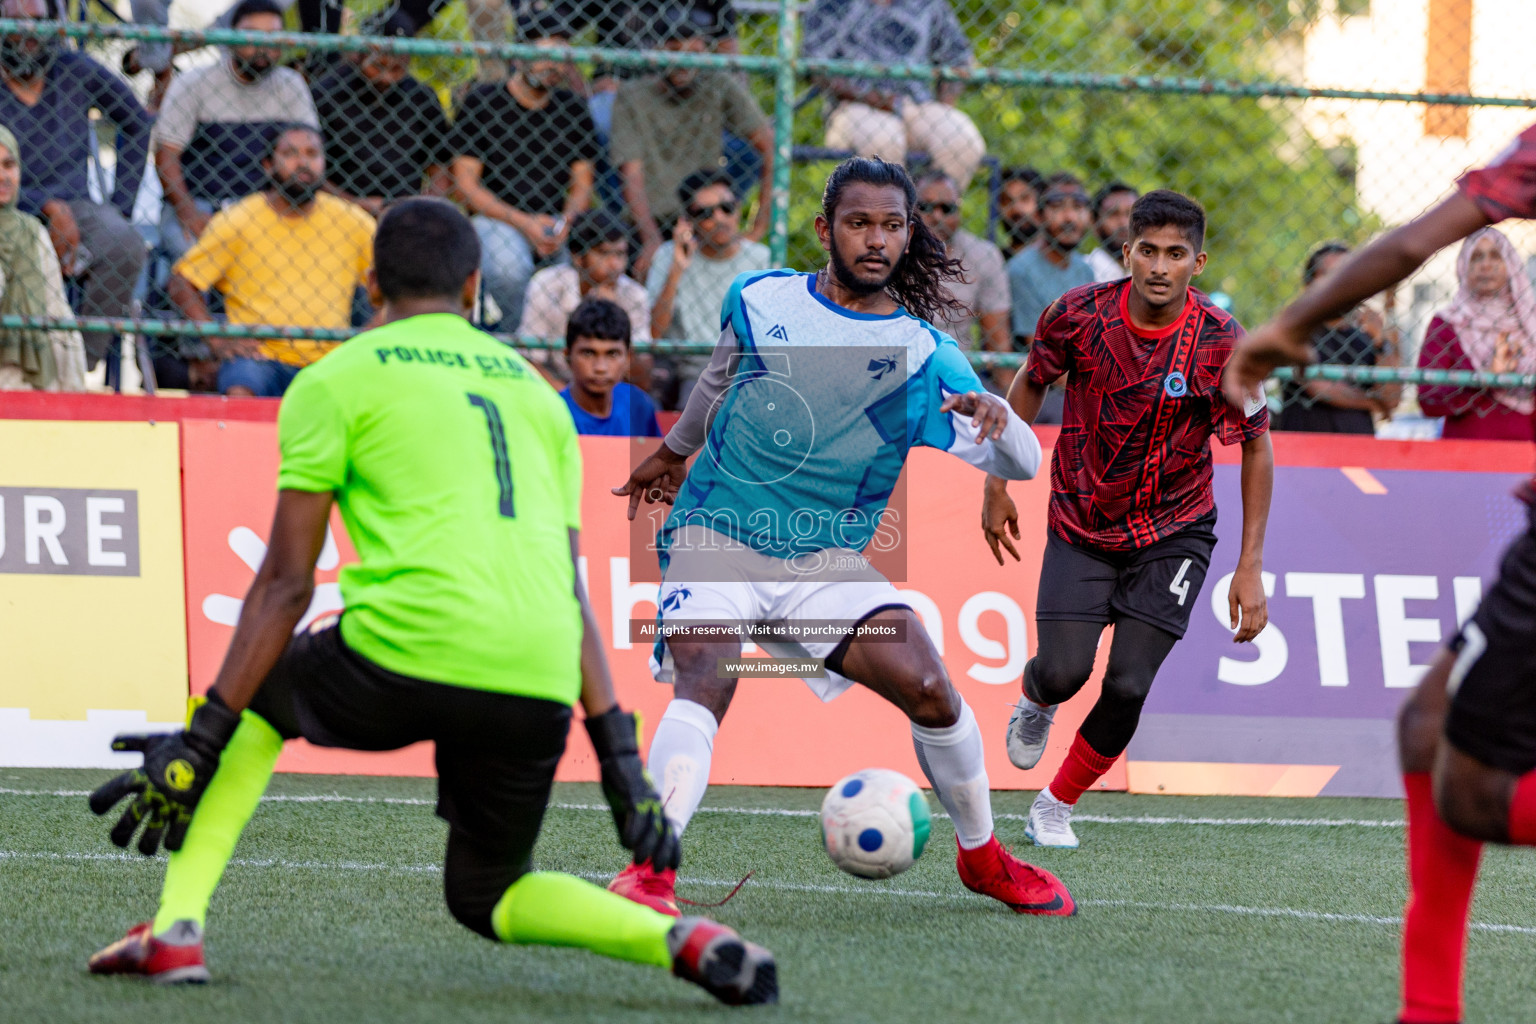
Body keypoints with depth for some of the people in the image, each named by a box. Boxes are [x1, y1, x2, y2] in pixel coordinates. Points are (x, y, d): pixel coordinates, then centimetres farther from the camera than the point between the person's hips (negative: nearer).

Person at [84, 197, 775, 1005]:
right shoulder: (536, 391, 26)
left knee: (251, 697, 27)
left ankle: (175, 929, 14)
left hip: (406, 655, -4)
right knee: (488, 897, 24)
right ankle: (684, 943, -2)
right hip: (538, 690, 4)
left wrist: (202, 740, 8)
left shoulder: (336, 380, 12)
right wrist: (618, 751, 19)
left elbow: (288, 582, 6)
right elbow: (571, 587, 22)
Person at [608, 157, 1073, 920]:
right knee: (701, 685, -28)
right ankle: (650, 870, -35)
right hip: (715, 536, -1)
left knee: (930, 690, -11)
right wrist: (673, 451, 42)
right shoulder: (759, 301, 3)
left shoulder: (923, 354, -2)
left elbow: (1020, 462, -9)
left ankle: (982, 857, 14)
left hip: (827, 559, 1)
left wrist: (995, 421, -33)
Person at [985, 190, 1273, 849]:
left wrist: (1250, 567, -8)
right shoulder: (1078, 315, -16)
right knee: (1064, 671, -13)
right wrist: (998, 484, 7)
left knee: (1130, 689, -11)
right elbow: (1030, 383, 5)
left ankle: (1057, 806, 14)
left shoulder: (1222, 345, -19)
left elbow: (1256, 448, -6)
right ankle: (1036, 699, 27)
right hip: (1081, 527, 1)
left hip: (1172, 534, -1)